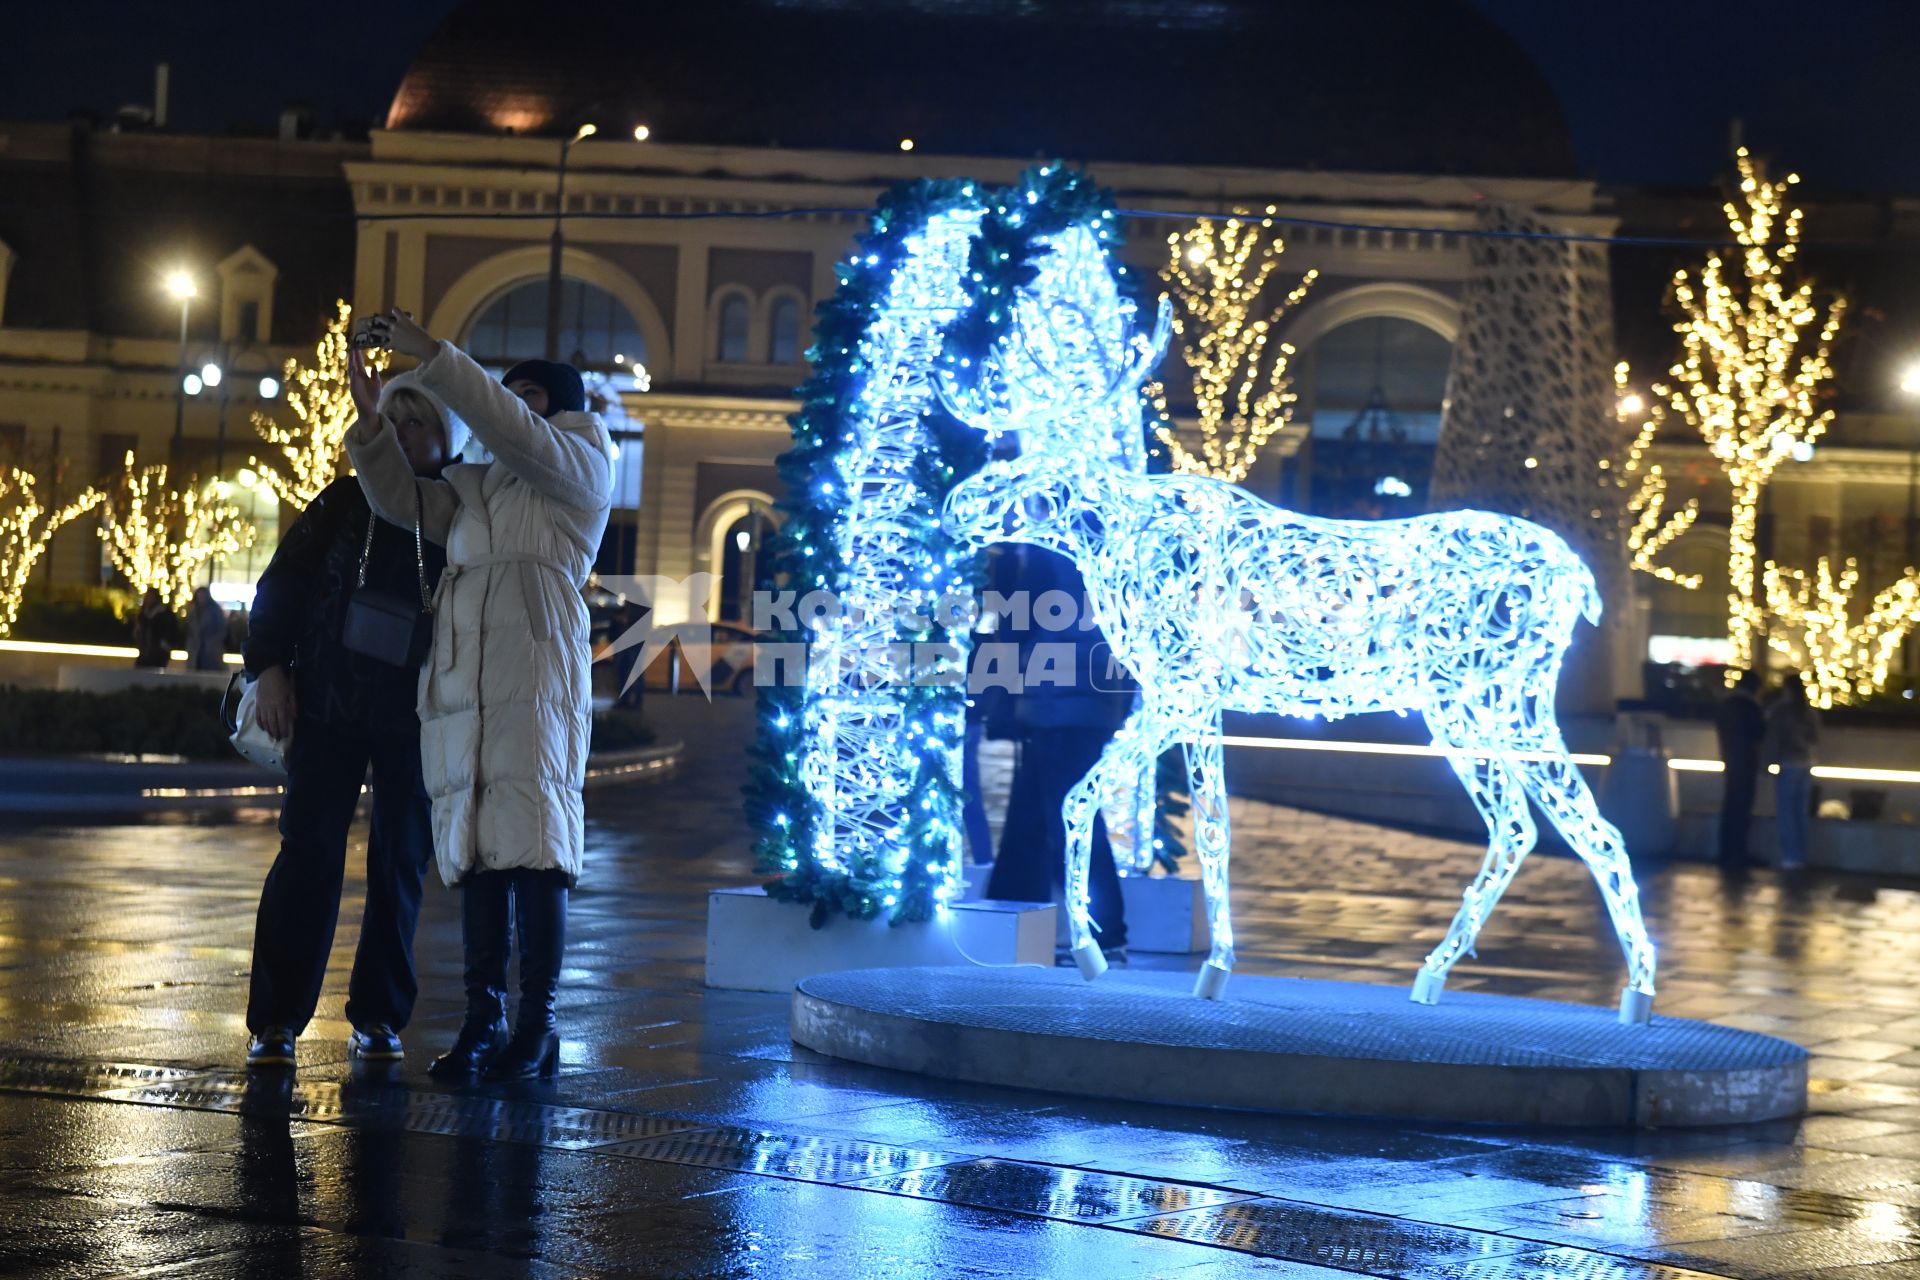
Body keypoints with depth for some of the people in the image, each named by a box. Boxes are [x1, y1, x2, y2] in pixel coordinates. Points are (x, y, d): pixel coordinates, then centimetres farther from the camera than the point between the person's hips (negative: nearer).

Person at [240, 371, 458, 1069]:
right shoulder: (345, 500, 6)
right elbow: (283, 583, 6)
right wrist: (269, 668, -2)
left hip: (415, 717, 0)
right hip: (329, 706, 0)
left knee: (401, 862, 4)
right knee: (308, 854, -5)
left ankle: (378, 1016, 13)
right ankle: (275, 1020, -3)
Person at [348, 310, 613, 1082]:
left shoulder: (579, 467, 9)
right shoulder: (478, 487, 28)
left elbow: (507, 425, -7)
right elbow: (402, 499, 22)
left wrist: (432, 355, -8)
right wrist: (371, 416, 11)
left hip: (535, 666, -6)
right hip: (461, 678, 6)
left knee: (531, 849, -12)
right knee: (476, 851, 2)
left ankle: (537, 1027, -11)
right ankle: (483, 1020, 3)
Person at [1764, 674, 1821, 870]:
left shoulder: (1780, 711, -10)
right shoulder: (1810, 712, 7)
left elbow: (1773, 738, -11)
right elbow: (1815, 740, 15)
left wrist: (1769, 760, -6)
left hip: (1788, 765, -6)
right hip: (1806, 765, 6)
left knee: (1786, 812, -4)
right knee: (1800, 813, 10)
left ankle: (1791, 855, -9)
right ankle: (1801, 855, 10)